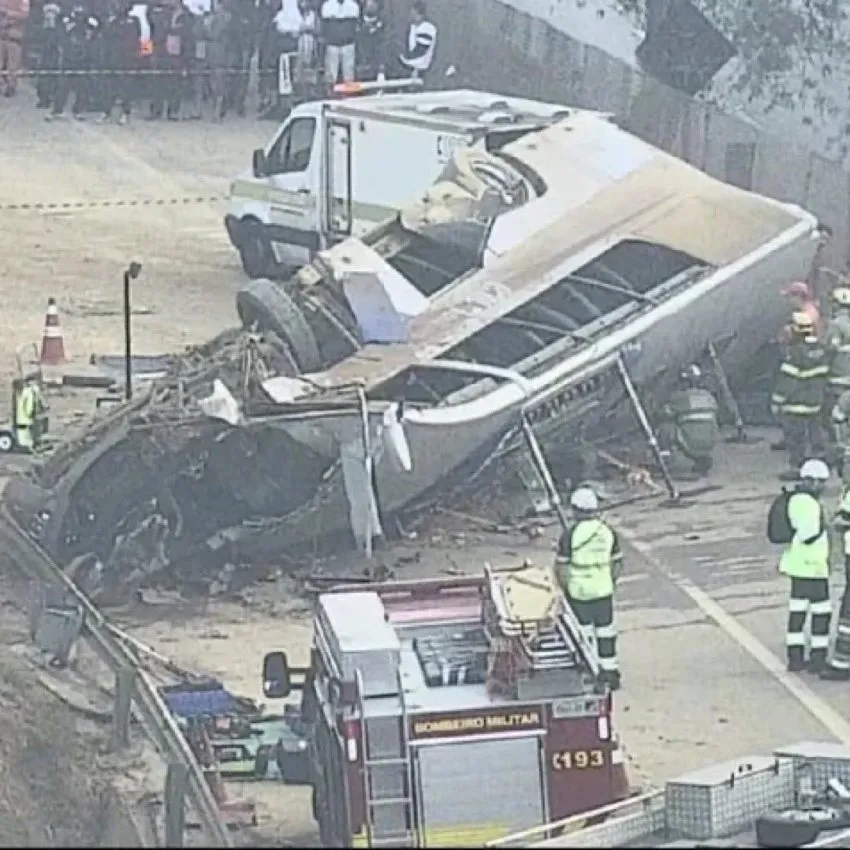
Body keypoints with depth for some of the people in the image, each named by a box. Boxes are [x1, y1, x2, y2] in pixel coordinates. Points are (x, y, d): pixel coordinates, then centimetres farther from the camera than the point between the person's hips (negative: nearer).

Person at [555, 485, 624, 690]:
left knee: (584, 633, 9)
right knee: (605, 631, 12)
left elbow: (561, 567, -12)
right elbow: (617, 563, 5)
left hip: (578, 591, -3)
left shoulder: (570, 535, -14)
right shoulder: (608, 532, -2)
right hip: (603, 590, 3)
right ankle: (610, 673, 18)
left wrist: (565, 588, 2)